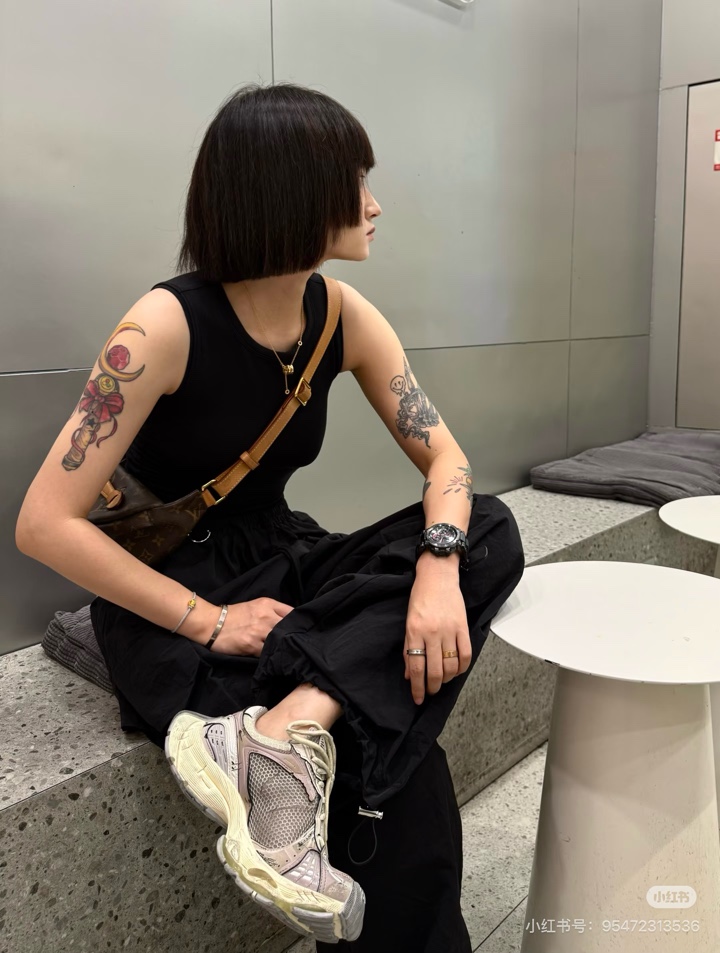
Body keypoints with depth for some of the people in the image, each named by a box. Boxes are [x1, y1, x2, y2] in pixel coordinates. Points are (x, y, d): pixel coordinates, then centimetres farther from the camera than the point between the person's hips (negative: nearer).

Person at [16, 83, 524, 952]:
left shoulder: (342, 316, -2)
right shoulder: (168, 325, -19)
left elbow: (442, 456, -4)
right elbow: (45, 525, -19)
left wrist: (439, 571, -24)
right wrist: (210, 622, -22)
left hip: (282, 569, 7)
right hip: (170, 607, -6)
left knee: (489, 532, -18)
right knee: (401, 780, -23)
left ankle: (288, 730, -28)